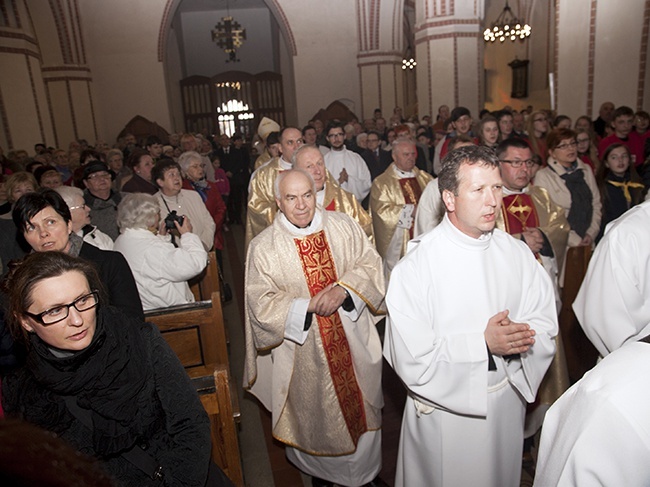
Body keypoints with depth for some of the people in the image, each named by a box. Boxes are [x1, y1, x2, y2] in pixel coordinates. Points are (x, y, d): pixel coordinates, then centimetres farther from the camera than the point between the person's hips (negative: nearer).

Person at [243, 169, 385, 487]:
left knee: (361, 407, 19)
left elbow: (370, 263, -4)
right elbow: (261, 305, -13)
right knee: (316, 416, 18)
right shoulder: (263, 247, -11)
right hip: (304, 352, -2)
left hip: (354, 341, 2)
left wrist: (343, 290, -21)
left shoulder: (343, 226, -4)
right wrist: (309, 305, -22)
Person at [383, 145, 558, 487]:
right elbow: (410, 355, -23)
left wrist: (520, 337, -21)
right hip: (444, 407, -4)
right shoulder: (417, 264, -22)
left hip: (508, 400, 5)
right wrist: (483, 344, -26)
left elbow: (545, 323, 0)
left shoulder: (517, 253, -5)